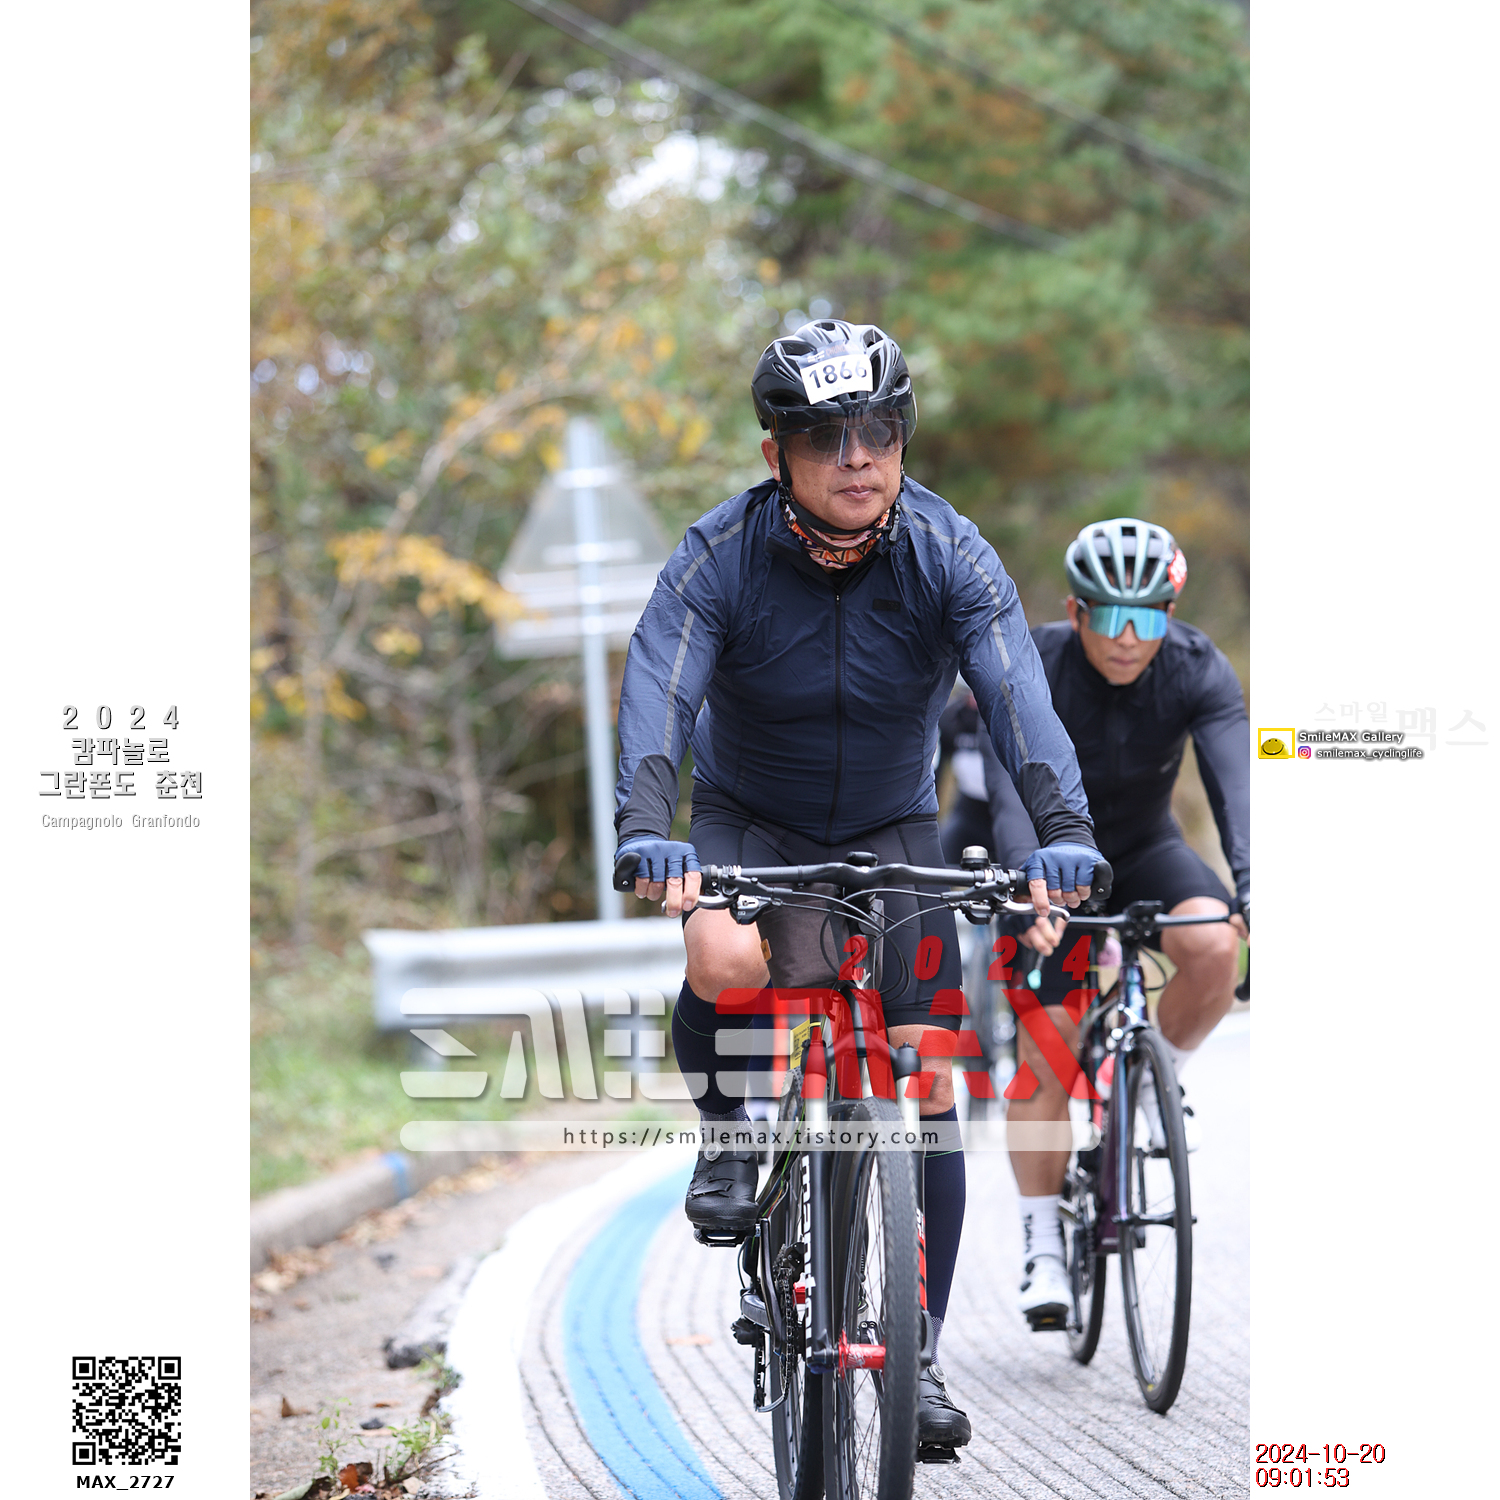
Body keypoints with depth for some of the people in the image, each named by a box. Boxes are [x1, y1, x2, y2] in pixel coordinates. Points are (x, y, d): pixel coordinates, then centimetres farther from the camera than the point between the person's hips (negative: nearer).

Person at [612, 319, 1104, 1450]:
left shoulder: (948, 553, -20)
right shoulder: (719, 557, -22)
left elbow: (1017, 691, -32)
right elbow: (658, 690, -33)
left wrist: (1063, 828, -49)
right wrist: (647, 829, -52)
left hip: (894, 832, 1)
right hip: (748, 820, -1)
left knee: (927, 1082, -6)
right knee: (725, 961, -35)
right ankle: (729, 1134, -3)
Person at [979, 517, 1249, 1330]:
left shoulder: (1197, 669, -21)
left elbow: (1235, 781, -32)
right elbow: (1012, 790, -36)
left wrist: (1251, 885, -49)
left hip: (1144, 849, 1)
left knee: (1213, 947, -29)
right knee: (1046, 1052, -10)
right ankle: (1042, 1248, 3)